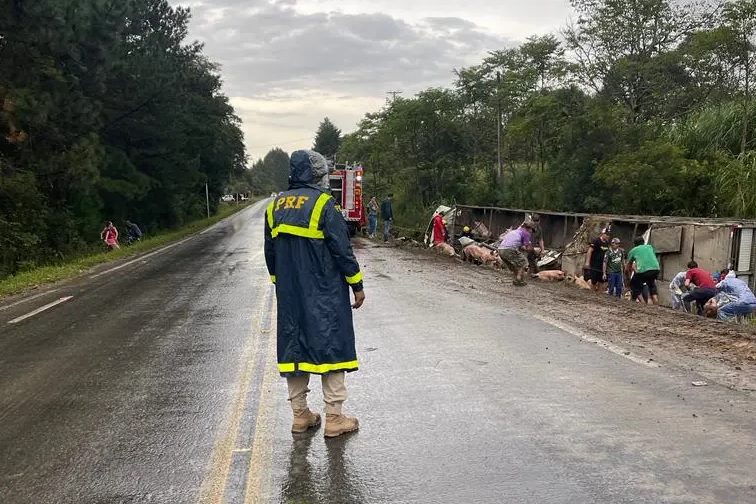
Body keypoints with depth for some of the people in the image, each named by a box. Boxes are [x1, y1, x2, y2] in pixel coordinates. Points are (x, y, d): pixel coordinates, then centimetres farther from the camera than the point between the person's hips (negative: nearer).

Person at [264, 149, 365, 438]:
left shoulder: (274, 207, 8)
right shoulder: (322, 204, -12)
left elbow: (270, 254, 14)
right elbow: (342, 249, -13)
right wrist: (357, 285, -3)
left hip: (289, 296, 6)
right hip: (325, 295, -6)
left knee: (294, 347, 12)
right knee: (330, 345, 2)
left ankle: (300, 415, 20)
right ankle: (334, 419, 6)